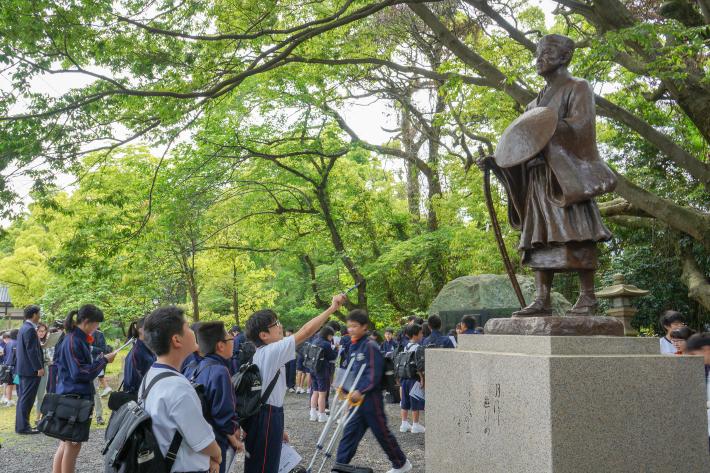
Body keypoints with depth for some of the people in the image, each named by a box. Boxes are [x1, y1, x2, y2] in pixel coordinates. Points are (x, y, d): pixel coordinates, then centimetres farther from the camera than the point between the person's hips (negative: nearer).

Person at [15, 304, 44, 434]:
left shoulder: (23, 328, 14)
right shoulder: (30, 330, -17)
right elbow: (32, 351, -21)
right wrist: (39, 368, -19)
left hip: (23, 369, 10)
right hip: (30, 370, -10)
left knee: (23, 398, 14)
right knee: (27, 399, -6)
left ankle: (21, 426, 20)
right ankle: (23, 427, -4)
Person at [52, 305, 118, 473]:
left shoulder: (78, 339, 12)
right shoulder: (73, 341, -17)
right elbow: (79, 373, -21)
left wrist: (101, 360, 7)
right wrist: (103, 360, -15)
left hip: (76, 397, 10)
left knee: (66, 444, 15)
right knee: (73, 445, 0)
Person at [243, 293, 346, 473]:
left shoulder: (262, 354, 13)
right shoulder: (272, 351, -15)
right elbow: (305, 332, -21)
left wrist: (278, 428, 21)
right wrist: (332, 308, -16)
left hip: (266, 415, 10)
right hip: (268, 418, -10)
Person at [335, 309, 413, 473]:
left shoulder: (370, 346, -15)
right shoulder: (353, 346, 10)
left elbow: (374, 374, -21)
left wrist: (361, 391, -27)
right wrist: (345, 388, 9)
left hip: (370, 398, -7)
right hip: (358, 398, 7)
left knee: (382, 432, 6)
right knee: (350, 433, 3)